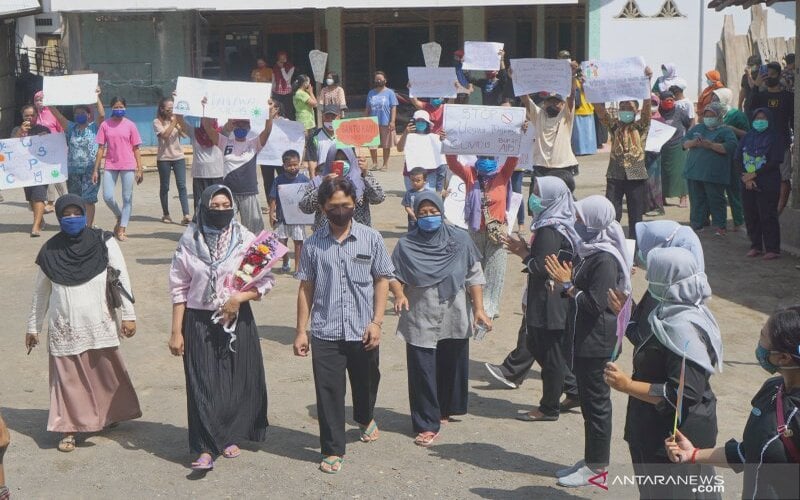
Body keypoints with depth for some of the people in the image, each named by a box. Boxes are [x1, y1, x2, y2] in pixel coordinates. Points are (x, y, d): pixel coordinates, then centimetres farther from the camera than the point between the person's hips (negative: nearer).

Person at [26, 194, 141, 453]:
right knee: (67, 377, 5)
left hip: (100, 324, -1)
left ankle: (110, 415, 33)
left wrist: (128, 315, -7)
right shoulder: (50, 250, 0)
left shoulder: (103, 242, -5)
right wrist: (33, 327, 13)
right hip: (64, 327, 1)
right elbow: (41, 292, 10)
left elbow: (122, 279, -3)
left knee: (107, 372, 10)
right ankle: (69, 428, 16)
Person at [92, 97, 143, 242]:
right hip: (110, 165, 1)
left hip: (128, 166, -1)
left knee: (127, 198, 0)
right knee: (107, 196, -5)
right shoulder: (105, 125, 3)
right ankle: (119, 217, 23)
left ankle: (121, 229, 8)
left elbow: (136, 149, 3)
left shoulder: (130, 125, 1)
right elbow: (101, 148, 5)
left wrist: (140, 169, -1)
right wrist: (96, 169, 2)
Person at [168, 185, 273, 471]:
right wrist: (176, 331, -1)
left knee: (238, 380, 7)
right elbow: (179, 288, 2)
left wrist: (239, 298, -16)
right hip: (199, 321, -1)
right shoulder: (189, 241, 0)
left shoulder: (245, 240, -2)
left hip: (237, 320, 1)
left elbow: (266, 280, -1)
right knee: (203, 383, -4)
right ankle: (206, 448, 1)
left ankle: (230, 436, 27)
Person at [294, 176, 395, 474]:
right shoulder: (313, 244, 0)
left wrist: (377, 322, -6)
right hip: (324, 333, -1)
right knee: (328, 392, 1)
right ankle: (333, 450, 15)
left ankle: (365, 418, 50)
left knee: (366, 382, 19)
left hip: (363, 331, 1)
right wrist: (301, 331, 1)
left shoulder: (371, 238, -1)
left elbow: (382, 280, 2)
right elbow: (306, 287, 3)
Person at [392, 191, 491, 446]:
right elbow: (395, 276, 4)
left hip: (454, 319, 1)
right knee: (423, 372, -2)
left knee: (451, 367, 14)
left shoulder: (460, 240, -1)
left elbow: (474, 277, 2)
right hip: (420, 322, -1)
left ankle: (445, 410, 36)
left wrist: (479, 308, -3)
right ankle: (427, 425, 6)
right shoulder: (406, 245, -1)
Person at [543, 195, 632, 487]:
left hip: (596, 343, -10)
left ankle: (597, 466, 14)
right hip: (581, 339, 10)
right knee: (588, 400, 17)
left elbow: (596, 303, -25)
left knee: (596, 403, 2)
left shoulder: (605, 260, -21)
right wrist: (565, 280, -2)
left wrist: (567, 285, -18)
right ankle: (591, 459, 29)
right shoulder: (588, 251, 8)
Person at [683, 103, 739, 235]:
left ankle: (720, 226, 8)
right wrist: (692, 143, -9)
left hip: (714, 174, -5)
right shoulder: (697, 128, 19)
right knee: (697, 200, 9)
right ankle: (697, 224, 18)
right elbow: (684, 142, 14)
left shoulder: (725, 131, 2)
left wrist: (711, 145, -21)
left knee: (716, 200, 0)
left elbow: (730, 146, -14)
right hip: (694, 172, 5)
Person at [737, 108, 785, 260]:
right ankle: (756, 246, 15)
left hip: (767, 185, -5)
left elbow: (775, 162, -10)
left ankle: (773, 249, -3)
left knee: (768, 216, -6)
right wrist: (746, 177, -9)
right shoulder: (747, 137, 13)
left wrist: (754, 174, -13)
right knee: (750, 216, 5)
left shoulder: (775, 137, -1)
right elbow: (738, 159, 6)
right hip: (748, 185, 5)